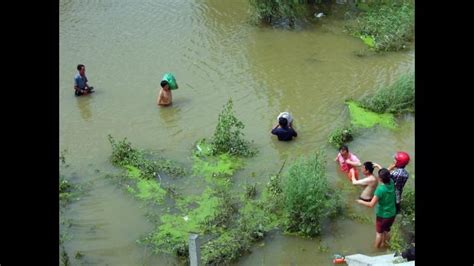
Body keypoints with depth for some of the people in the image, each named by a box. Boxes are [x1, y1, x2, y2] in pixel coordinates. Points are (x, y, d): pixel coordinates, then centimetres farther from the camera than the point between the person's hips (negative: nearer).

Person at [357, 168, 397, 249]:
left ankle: (376, 248, 36)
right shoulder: (391, 183, -14)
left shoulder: (380, 189, -31)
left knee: (379, 233, 19)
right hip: (392, 214, 5)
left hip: (382, 215, -5)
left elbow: (371, 204, -30)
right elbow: (386, 174, 10)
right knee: (386, 231, 27)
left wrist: (361, 202, -13)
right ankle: (383, 245, 46)